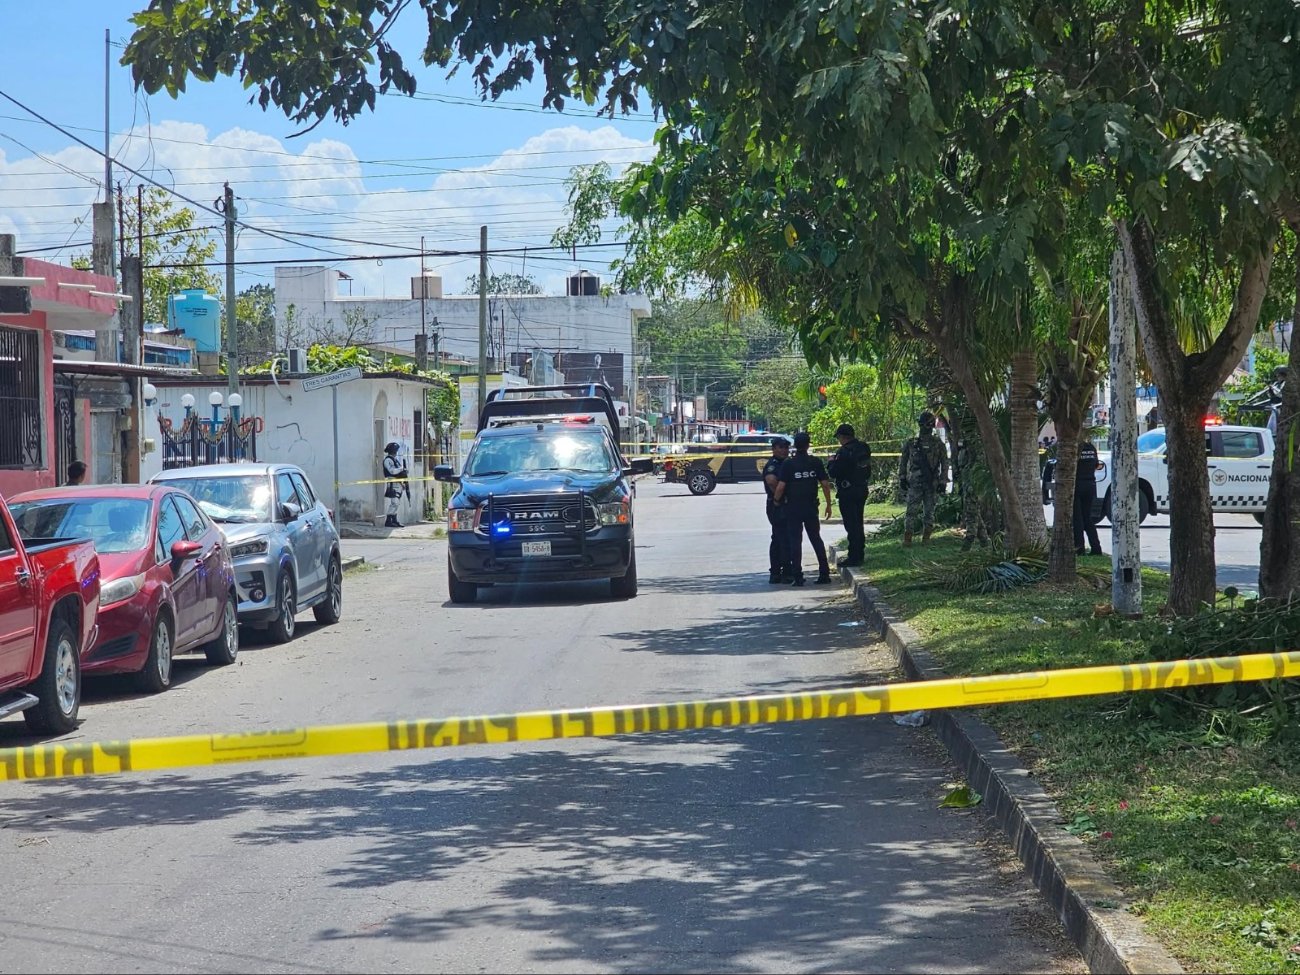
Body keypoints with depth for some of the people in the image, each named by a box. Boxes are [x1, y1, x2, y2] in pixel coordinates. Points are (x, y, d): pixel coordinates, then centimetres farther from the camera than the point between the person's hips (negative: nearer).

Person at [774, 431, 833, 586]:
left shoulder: (788, 464, -9)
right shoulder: (816, 462, -2)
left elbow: (780, 486, -13)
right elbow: (825, 484, -1)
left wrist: (776, 500, 6)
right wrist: (828, 505, 9)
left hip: (793, 507, -2)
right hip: (811, 507, 2)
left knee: (795, 541, 2)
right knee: (816, 539, 13)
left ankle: (797, 576, -2)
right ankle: (824, 573, 12)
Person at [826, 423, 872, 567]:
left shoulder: (844, 452, -20)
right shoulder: (864, 448, 6)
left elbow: (833, 473, -19)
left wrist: (831, 462, 1)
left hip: (848, 493, -8)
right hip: (862, 489, 8)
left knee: (851, 525, -4)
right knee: (858, 523, 17)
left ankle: (854, 557, -4)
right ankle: (860, 554, 23)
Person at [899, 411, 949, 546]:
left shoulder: (938, 444, 4)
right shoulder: (911, 443, 6)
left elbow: (944, 464, 5)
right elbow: (903, 462, 12)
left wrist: (942, 482, -1)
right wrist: (902, 478, 4)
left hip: (931, 483, 0)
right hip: (915, 482, 0)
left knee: (929, 512, 5)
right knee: (911, 510, -7)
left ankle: (926, 538, 11)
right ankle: (907, 538, -6)